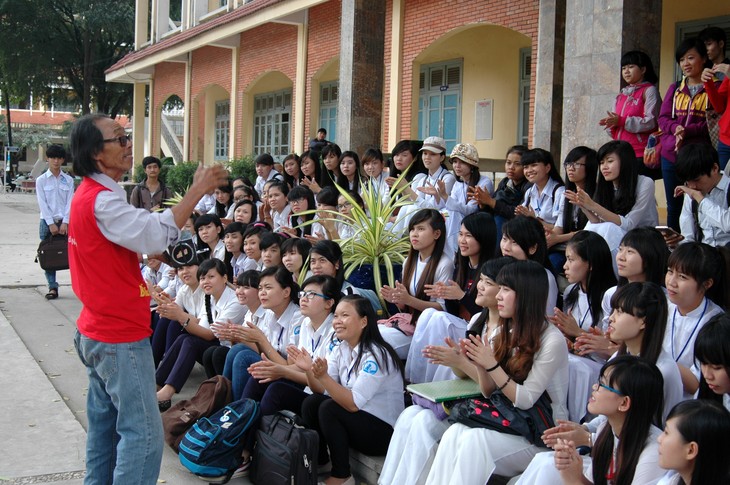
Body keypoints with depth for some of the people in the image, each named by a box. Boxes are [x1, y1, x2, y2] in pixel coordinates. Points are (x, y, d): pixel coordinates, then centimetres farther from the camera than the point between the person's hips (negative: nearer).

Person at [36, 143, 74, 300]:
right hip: (47, 221, 0)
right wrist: (51, 224, -11)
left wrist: (65, 223, -10)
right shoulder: (41, 180, 3)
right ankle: (52, 288, 5)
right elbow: (42, 203, -3)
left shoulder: (68, 180, 6)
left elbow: (70, 202, 0)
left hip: (65, 221, 0)